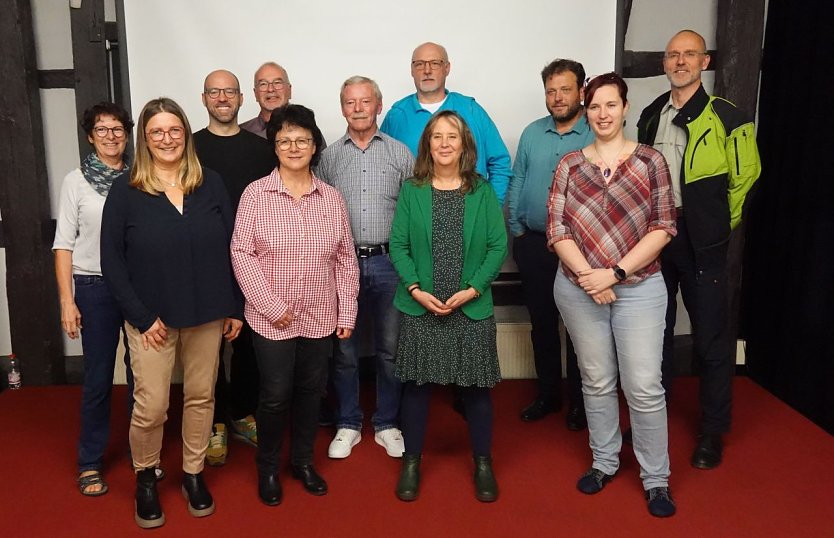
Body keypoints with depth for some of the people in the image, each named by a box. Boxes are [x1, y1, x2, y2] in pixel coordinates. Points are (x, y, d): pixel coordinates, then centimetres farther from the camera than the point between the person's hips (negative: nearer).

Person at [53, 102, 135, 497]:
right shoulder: (76, 181, -1)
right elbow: (64, 244, -1)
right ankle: (90, 462, 19)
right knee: (98, 377, 4)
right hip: (95, 287, -2)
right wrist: (67, 301, -6)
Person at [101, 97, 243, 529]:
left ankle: (193, 474, 31)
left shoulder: (210, 185, 1)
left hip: (207, 314, 2)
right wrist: (141, 317, -10)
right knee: (151, 407, 1)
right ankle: (145, 477, 27)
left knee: (200, 397, 11)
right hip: (152, 319, -2)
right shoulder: (125, 191, -4)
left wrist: (235, 307, 2)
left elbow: (230, 249, 4)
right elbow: (112, 261, -4)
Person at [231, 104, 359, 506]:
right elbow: (241, 253, -9)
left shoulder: (331, 198, 4)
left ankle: (303, 461, 35)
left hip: (321, 318, 3)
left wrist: (347, 311, 2)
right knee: (275, 395, 5)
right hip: (271, 319, -3)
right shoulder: (256, 194, -5)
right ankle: (267, 468, 28)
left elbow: (346, 258, 6)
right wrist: (272, 306, -14)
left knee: (311, 392, 14)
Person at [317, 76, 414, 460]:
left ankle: (387, 424, 24)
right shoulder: (329, 157, 8)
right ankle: (348, 425, 23)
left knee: (390, 348, 7)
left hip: (389, 262, -1)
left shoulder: (400, 154, 6)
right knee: (344, 349, 8)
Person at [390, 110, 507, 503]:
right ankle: (411, 462, 25)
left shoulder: (482, 191, 2)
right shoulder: (411, 190, 3)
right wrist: (415, 289, -13)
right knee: (416, 384, 8)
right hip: (419, 307, 0)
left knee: (476, 386, 8)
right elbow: (398, 245, -1)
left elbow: (498, 246, -2)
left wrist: (472, 288, -12)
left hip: (473, 308, 0)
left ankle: (483, 463, 26)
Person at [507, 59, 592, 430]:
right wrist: (517, 230, 5)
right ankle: (547, 395, 29)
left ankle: (579, 402, 22)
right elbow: (516, 182, 11)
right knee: (541, 323, 14)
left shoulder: (598, 136, -7)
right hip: (533, 244, 5)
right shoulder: (532, 133, 8)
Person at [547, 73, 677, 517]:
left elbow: (663, 227, -4)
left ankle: (656, 479, 17)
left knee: (644, 387, 0)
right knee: (597, 381, 13)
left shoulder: (649, 160, 0)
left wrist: (615, 272, -13)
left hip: (639, 288, -1)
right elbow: (556, 228, 0)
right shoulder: (569, 165, 4)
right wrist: (588, 275, -13)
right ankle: (604, 462, 31)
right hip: (579, 289, 2)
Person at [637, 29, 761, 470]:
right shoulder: (650, 116, 9)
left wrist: (719, 224, 3)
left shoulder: (725, 118, -8)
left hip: (701, 244, -5)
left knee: (711, 338, 4)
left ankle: (713, 432, 18)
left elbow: (744, 177, -3)